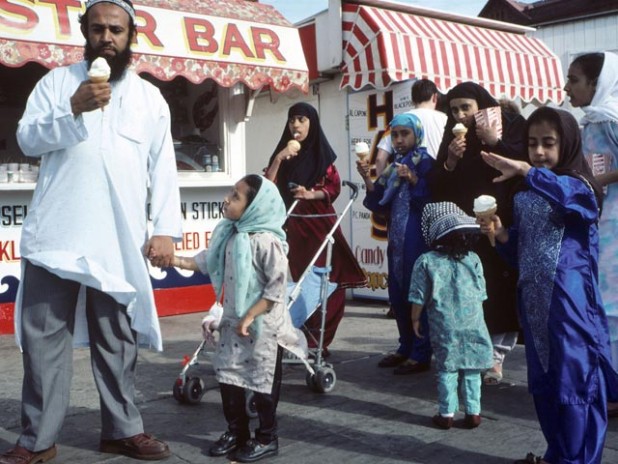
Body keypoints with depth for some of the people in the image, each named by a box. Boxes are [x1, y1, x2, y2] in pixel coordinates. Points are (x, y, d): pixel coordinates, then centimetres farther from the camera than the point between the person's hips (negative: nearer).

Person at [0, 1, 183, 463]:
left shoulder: (150, 97, 12)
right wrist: (73, 109, -16)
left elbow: (163, 168, 8)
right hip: (55, 235, 0)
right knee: (45, 337, 2)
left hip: (118, 242, 1)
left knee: (118, 339, 7)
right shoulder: (57, 81, 9)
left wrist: (166, 229, -2)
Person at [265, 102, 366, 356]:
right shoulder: (282, 153, 10)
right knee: (295, 282, -7)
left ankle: (317, 340, 1)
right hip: (292, 225, 0)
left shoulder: (322, 153, 8)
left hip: (320, 223, 0)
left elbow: (334, 187, 4)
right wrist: (278, 159, -10)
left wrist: (311, 194, -12)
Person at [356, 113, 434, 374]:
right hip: (396, 237, 8)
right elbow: (381, 204, 13)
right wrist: (367, 179, 1)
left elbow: (432, 199, -13)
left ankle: (421, 354, -1)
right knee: (397, 294, 11)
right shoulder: (394, 166, 17)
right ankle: (406, 347, 22)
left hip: (418, 237, -8)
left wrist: (413, 179, -23)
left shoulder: (425, 162, -4)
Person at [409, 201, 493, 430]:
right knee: (471, 370, 10)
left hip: (444, 325, -1)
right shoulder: (473, 259, 2)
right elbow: (481, 293, 8)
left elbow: (419, 297, -3)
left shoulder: (426, 261, -5)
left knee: (447, 370, 7)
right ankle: (473, 412, 15)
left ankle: (446, 413, 11)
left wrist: (415, 319, 10)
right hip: (473, 323, 1)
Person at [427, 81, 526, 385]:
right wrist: (450, 162, -9)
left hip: (504, 225, -2)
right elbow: (436, 186, 8)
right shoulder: (453, 136, 13)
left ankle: (496, 355, 1)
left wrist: (495, 143, -14)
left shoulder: (512, 125, 4)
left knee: (502, 290, -7)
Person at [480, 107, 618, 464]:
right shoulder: (524, 195, 12)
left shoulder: (581, 185, -6)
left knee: (574, 379, -2)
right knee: (543, 381, 14)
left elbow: (565, 193, -33)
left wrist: (524, 169, -43)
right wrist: (501, 234, -2)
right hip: (533, 297, 7)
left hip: (570, 298, -7)